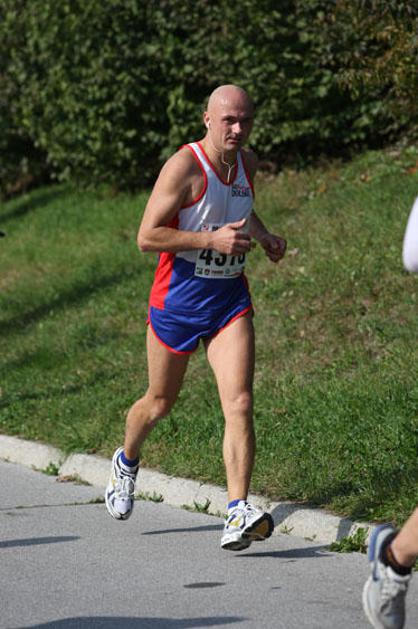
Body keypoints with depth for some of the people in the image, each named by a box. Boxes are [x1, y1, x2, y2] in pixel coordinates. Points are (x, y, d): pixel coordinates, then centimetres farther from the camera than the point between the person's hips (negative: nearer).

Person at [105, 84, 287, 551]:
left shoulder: (247, 162, 5)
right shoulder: (184, 167, -16)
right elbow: (147, 237, -19)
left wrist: (263, 236, 9)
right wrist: (213, 239, -26)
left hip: (230, 301, 4)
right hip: (177, 301, -4)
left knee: (239, 404, -15)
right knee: (160, 402, 15)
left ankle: (238, 516, -21)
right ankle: (127, 462, 47)